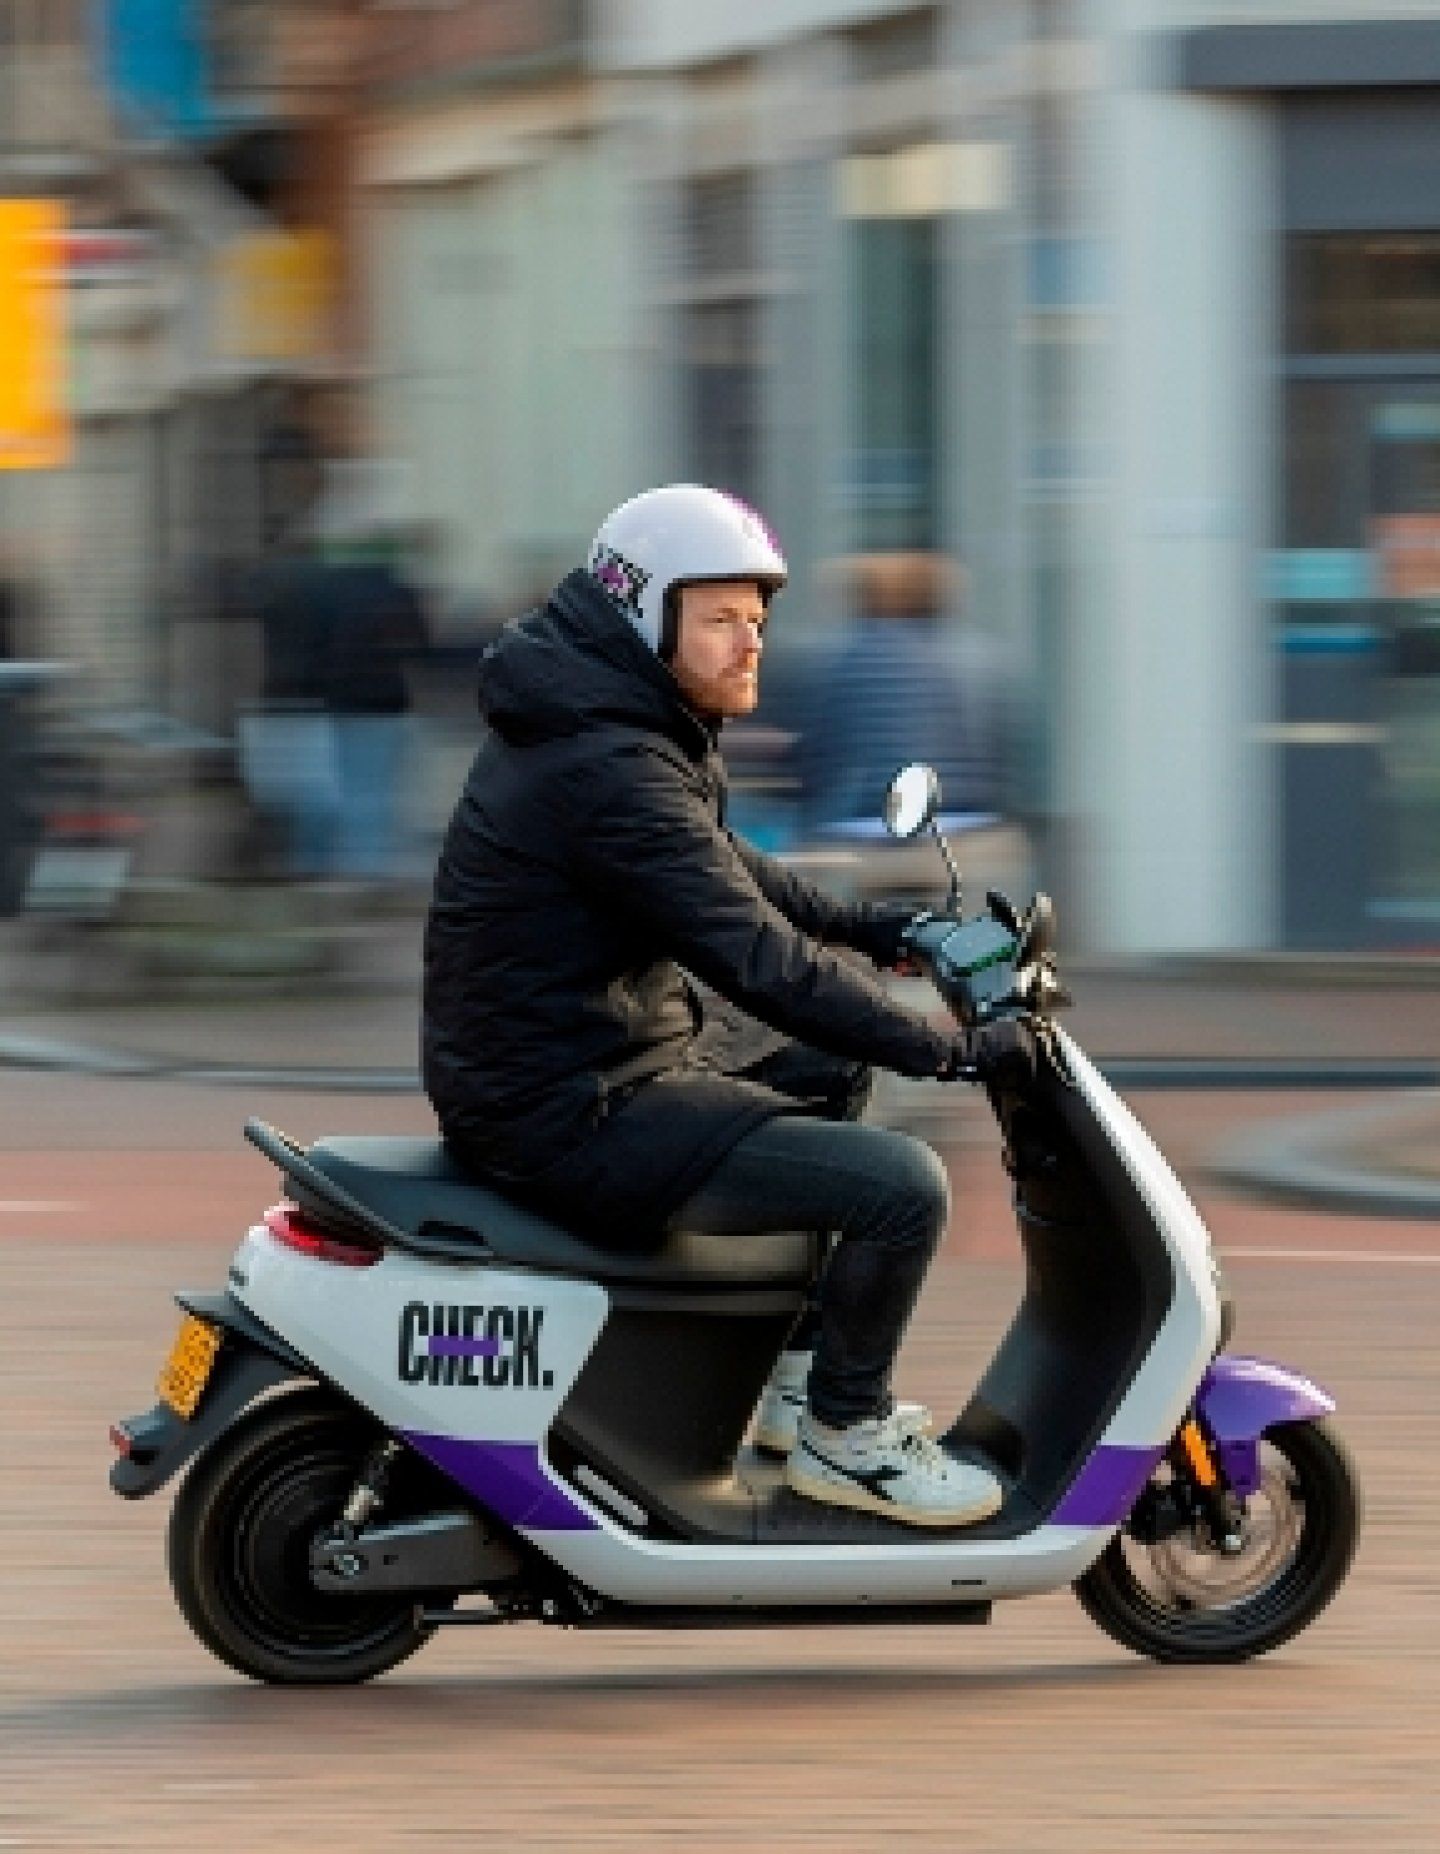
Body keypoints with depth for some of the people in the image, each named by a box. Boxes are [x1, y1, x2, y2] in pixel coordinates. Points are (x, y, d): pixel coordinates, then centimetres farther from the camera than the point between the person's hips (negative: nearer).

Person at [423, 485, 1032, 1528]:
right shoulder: (608, 768, -25)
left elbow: (717, 866, 26)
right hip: (575, 1118, -11)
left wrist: (864, 926, 19)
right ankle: (841, 1434, 5)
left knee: (829, 1071, 30)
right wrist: (945, 1050, -22)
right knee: (901, 1185, -15)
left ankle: (805, 1366, 30)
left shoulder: (616, 719, 9)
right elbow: (753, 957, -27)